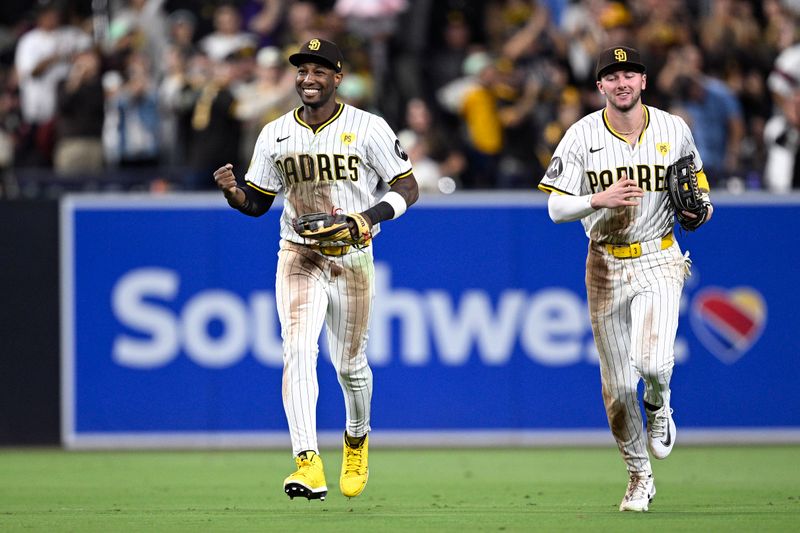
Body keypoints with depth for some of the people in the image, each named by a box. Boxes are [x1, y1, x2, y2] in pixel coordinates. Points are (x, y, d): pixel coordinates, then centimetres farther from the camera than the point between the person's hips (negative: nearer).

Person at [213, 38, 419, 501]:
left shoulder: (367, 128, -4)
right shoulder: (276, 134, 6)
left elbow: (408, 188, -2)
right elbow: (257, 203, 13)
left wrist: (369, 217, -20)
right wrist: (232, 191, -10)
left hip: (353, 259, -1)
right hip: (298, 258, 1)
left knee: (350, 363, 9)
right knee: (298, 351, -18)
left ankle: (357, 438, 41)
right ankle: (309, 466, -28)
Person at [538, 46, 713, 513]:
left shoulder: (674, 129, -1)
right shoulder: (582, 136, -5)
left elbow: (696, 177, 16)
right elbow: (557, 208, -7)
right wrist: (600, 199, -26)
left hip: (659, 260, -1)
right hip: (606, 265, 1)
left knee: (653, 360, -23)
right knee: (617, 385, 3)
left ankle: (659, 405, 13)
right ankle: (640, 477, 22)